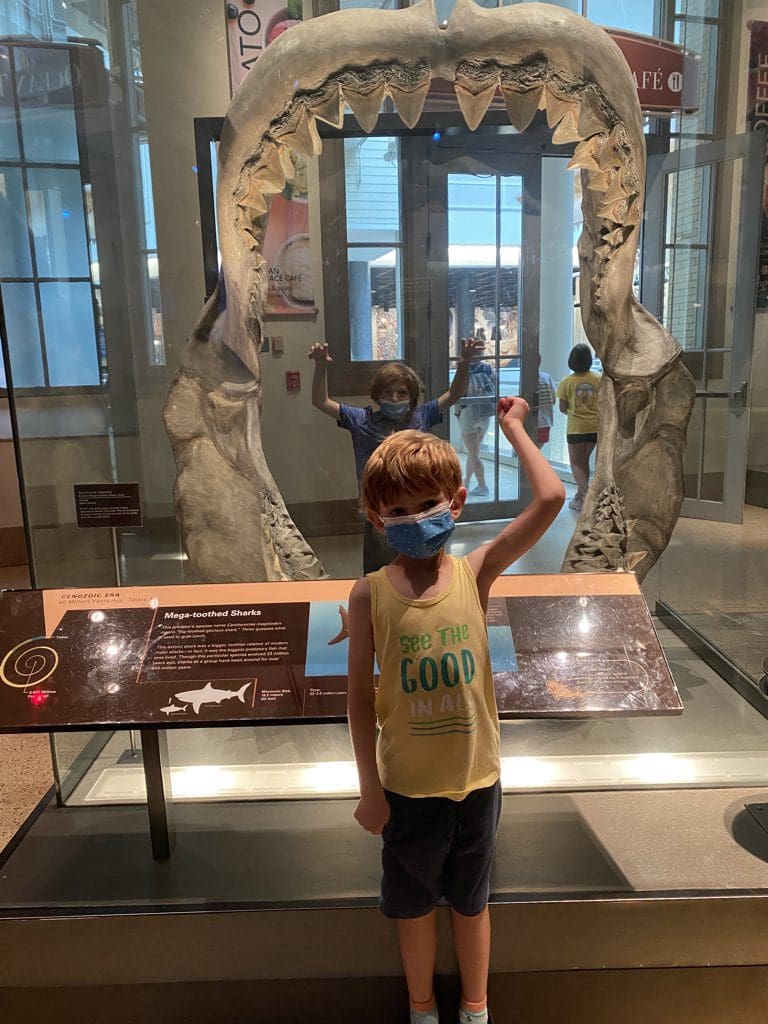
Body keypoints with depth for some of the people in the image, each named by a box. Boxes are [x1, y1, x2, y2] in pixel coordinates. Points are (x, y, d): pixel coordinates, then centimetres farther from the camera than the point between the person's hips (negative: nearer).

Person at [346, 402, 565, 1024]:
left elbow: (551, 499, -22)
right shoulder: (371, 594, -14)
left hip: (477, 778, 1)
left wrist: (514, 428, -10)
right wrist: (370, 788, -5)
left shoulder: (476, 573, -12)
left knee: (471, 900, 23)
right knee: (415, 905, 22)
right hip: (407, 785, 0)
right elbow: (361, 698, -8)